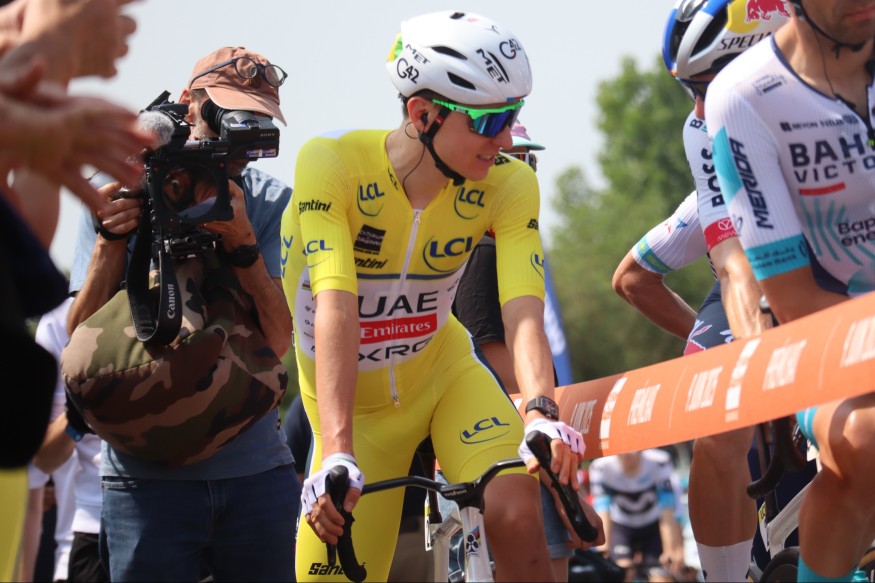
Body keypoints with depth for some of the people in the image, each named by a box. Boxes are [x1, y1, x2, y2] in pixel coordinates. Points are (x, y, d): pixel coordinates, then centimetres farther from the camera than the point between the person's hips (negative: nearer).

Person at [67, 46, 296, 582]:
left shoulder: (272, 205, 3)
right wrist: (112, 238, -16)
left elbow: (277, 341, -6)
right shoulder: (122, 197, 2)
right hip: (145, 474, -1)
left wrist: (241, 242, -20)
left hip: (257, 472, 1)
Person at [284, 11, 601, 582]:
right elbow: (336, 309, -36)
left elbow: (523, 312, -29)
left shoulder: (508, 184, -16)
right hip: (353, 404, -1)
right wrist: (337, 454, -47)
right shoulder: (331, 164, -25)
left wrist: (542, 412, -49)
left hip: (442, 374, 1)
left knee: (516, 511, -27)